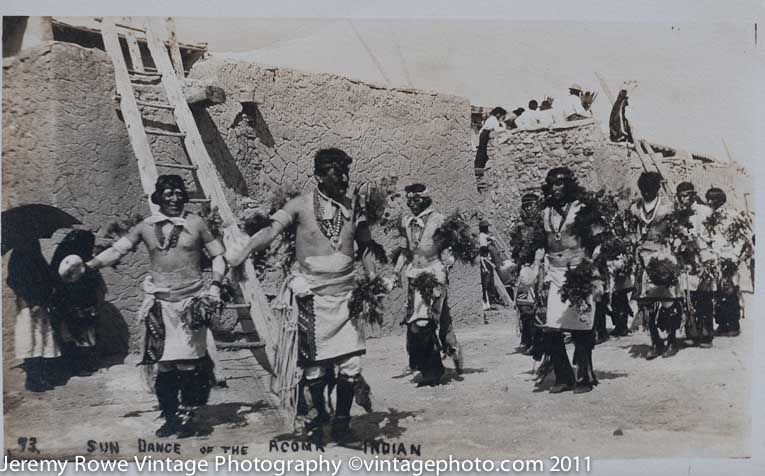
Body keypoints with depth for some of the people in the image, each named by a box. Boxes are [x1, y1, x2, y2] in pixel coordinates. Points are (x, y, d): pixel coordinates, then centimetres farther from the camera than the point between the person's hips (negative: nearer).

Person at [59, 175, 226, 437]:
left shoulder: (196, 224, 2)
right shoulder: (146, 227, 6)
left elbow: (218, 255, 6)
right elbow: (117, 250, 1)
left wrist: (215, 285, -7)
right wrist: (88, 266, -12)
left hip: (191, 301, -2)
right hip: (160, 303, 2)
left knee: (188, 363, -5)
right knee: (163, 364, 5)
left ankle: (186, 416, 9)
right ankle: (170, 417, 18)